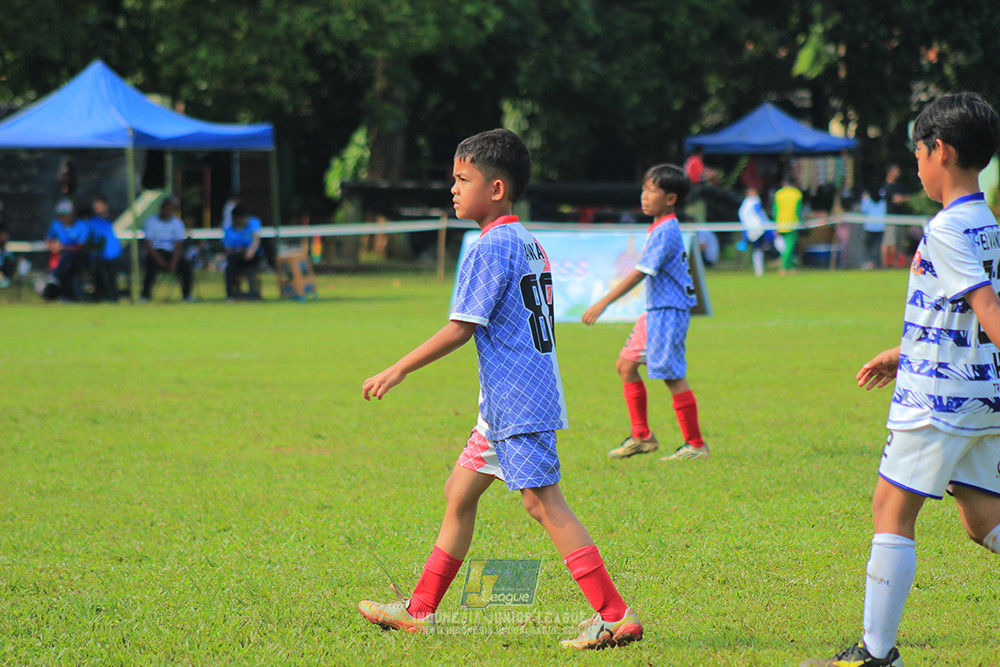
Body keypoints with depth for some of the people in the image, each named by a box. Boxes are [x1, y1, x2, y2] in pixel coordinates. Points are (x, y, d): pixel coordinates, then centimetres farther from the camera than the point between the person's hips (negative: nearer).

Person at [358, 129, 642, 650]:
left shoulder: (490, 249, -14)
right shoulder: (530, 245, 14)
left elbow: (461, 329, -18)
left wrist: (399, 371, -13)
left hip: (518, 403, -10)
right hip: (505, 407, 10)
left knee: (543, 502, -10)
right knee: (459, 493, 15)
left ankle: (615, 616, -12)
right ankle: (421, 611, 21)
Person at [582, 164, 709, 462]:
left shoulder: (665, 232, -18)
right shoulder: (658, 228, 13)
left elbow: (640, 273, -23)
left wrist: (602, 304, -24)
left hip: (669, 311, -10)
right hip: (654, 311, 10)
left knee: (671, 375, -6)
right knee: (626, 365, 11)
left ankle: (695, 444, 2)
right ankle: (641, 436, 18)